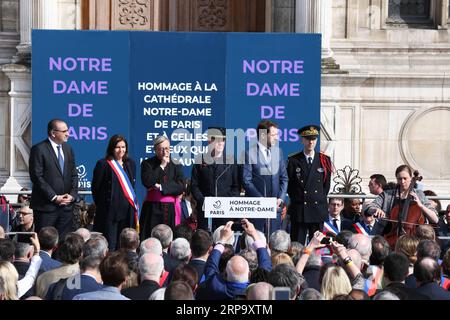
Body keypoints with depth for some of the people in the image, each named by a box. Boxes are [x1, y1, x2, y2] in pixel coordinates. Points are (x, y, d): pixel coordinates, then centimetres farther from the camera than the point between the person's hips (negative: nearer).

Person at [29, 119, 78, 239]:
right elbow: (37, 177, -12)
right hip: (46, 206, -6)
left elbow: (74, 175, 15)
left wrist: (72, 195, -1)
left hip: (67, 206, 6)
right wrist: (54, 197, -14)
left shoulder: (68, 149, 13)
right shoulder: (39, 149, -7)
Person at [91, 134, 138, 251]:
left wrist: (133, 202, 11)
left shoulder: (130, 164, 13)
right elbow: (96, 188, -2)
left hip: (127, 211, 5)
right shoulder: (103, 164, -6)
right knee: (110, 245, -4)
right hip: (110, 210, -5)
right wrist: (101, 205, 2)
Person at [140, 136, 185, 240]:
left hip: (171, 208, 2)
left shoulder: (176, 164, 10)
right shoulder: (147, 164, 5)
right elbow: (147, 182, -12)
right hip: (153, 208, -1)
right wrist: (162, 166, -7)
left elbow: (181, 187, 0)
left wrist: (160, 187, -7)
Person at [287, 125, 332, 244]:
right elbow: (289, 185, 6)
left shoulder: (324, 160, 8)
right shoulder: (293, 161, 2)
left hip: (318, 210, 2)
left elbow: (326, 184, 13)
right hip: (299, 210, -2)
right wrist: (296, 200, 5)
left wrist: (320, 199, 9)